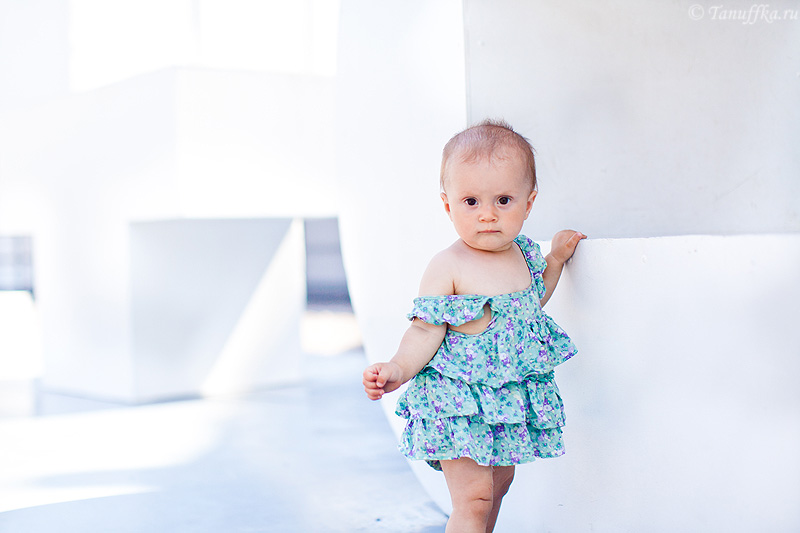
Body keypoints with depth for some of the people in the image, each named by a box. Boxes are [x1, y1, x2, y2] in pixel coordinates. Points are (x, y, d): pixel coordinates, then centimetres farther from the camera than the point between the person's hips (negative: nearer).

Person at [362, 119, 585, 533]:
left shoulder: (522, 254, 4)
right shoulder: (447, 269, -17)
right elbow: (426, 331, -16)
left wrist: (556, 259, 17)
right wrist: (399, 368, -32)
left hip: (510, 400, 7)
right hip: (460, 403, -7)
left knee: (499, 482, 19)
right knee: (473, 498, -11)